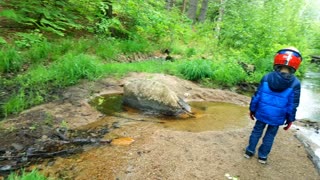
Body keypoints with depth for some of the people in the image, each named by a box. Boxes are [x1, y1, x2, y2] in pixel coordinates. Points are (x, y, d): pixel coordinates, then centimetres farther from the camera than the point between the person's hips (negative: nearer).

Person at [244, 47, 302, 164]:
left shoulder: (266, 77, -13)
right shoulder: (295, 83, -16)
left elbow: (256, 96, -6)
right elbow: (293, 105, -9)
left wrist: (252, 109, 7)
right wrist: (290, 119, 5)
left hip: (262, 113, 1)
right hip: (277, 117, -1)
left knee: (257, 131, 19)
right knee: (270, 135, 17)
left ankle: (249, 151, 30)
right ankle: (262, 156, 29)